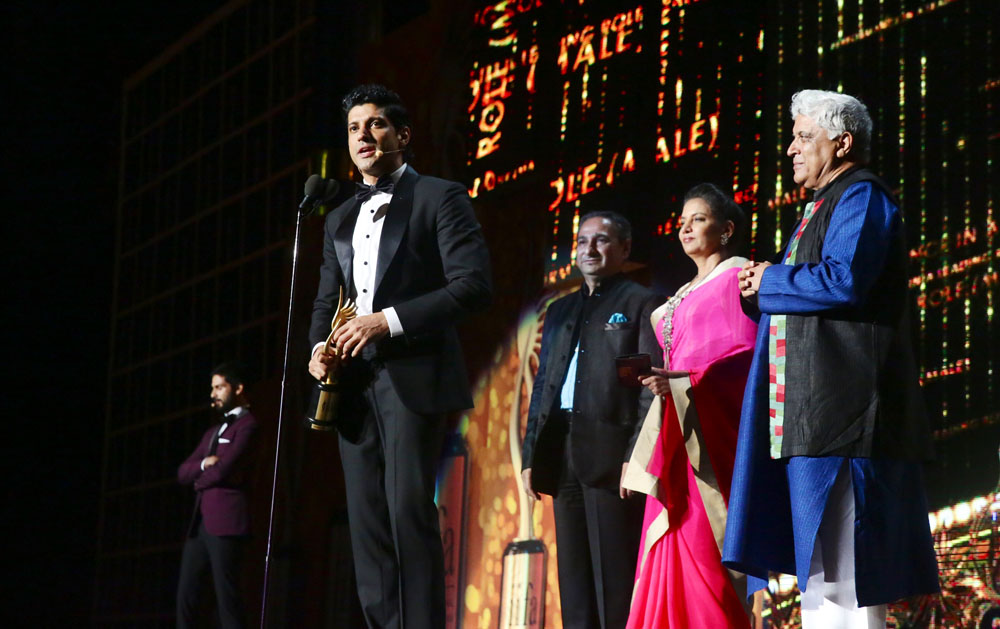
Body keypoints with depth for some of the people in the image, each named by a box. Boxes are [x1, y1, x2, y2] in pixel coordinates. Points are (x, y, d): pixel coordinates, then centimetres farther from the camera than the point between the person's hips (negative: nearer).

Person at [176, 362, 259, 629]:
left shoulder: (247, 425, -3)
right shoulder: (212, 433, 25)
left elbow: (223, 469, -15)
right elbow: (183, 472, 17)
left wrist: (199, 481, 5)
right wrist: (204, 463, -5)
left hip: (225, 522, -8)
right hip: (199, 522, 8)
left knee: (226, 597, -9)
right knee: (186, 594, 3)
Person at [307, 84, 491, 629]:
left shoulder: (439, 198, 2)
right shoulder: (340, 220, 22)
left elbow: (473, 285, -8)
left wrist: (389, 320, -16)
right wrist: (319, 348, 2)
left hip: (413, 377, -6)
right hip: (353, 383, 6)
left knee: (408, 508, -15)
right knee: (367, 519, 2)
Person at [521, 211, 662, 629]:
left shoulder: (641, 304, 3)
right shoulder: (560, 311, 23)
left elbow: (652, 386, -6)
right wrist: (531, 455, 12)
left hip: (610, 452, -7)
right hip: (563, 455, 7)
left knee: (615, 580, -8)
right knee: (574, 581, 6)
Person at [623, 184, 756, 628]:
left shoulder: (734, 277, 0)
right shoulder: (685, 295, 25)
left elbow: (747, 355, -11)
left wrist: (687, 381, -22)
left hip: (710, 434, -8)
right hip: (677, 434, 8)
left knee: (702, 546, -15)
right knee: (672, 548, 0)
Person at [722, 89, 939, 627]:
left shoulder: (861, 198, -5)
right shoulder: (823, 207, 26)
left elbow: (844, 281, -21)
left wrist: (770, 281, -6)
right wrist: (761, 290, 10)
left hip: (841, 407, -10)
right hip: (809, 416, 10)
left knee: (843, 572, -13)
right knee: (817, 574, 7)